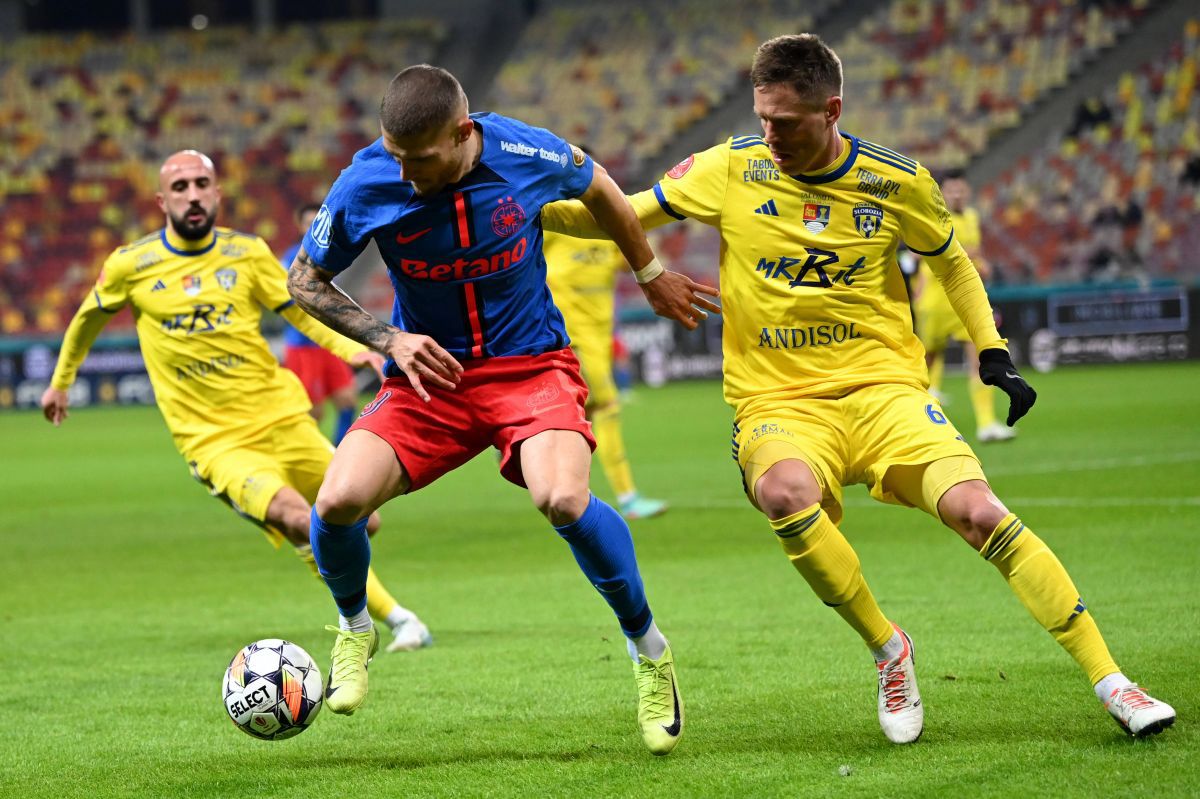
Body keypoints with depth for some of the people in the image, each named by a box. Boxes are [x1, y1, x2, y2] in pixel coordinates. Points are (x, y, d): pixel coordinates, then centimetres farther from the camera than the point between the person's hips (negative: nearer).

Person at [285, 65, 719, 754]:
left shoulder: (528, 154, -15)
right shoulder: (366, 186, -14)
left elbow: (599, 189, 9)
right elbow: (306, 281, 3)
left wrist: (652, 276, 21)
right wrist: (388, 339, -11)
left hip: (532, 363, -1)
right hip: (428, 376, 2)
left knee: (564, 500, -31)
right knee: (339, 502, -23)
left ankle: (650, 650, -4)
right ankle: (355, 628, 13)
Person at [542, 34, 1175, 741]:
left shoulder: (897, 181, 0)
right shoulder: (734, 168, -1)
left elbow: (951, 260, 18)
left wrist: (994, 354, 11)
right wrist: (539, 210, -9)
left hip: (883, 386, 0)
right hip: (777, 402, 0)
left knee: (978, 511, -23)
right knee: (785, 492, -36)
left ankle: (1110, 682, -14)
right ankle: (888, 649, -13)